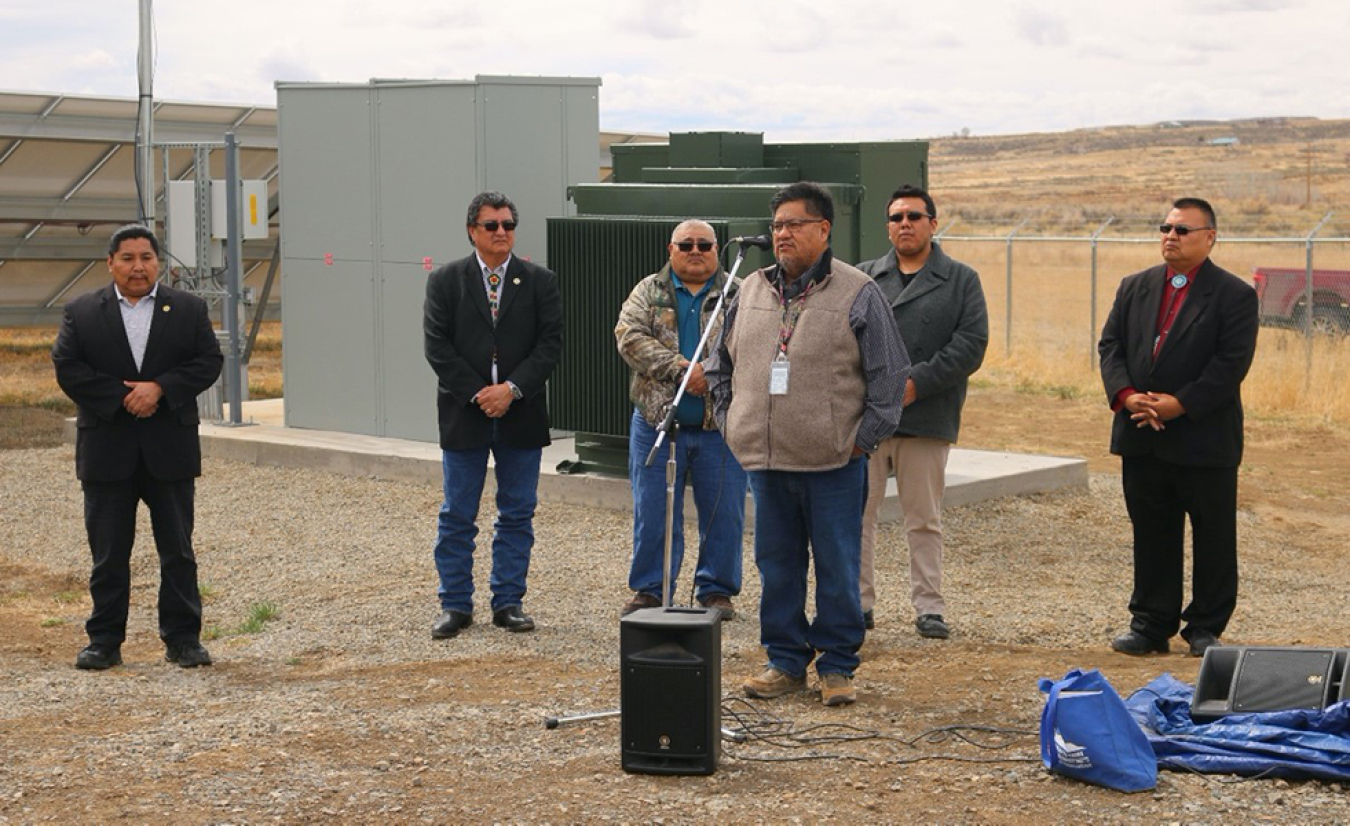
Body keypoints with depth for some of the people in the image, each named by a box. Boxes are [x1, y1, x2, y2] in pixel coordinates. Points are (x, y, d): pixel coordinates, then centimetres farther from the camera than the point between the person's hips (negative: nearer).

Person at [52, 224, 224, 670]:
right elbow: (67, 368, -4)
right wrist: (123, 397, -14)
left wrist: (159, 388, -15)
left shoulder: (189, 309, 6)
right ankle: (104, 641, 12)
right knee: (108, 553, 5)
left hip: (170, 451, 0)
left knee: (178, 550, 5)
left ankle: (183, 638, 13)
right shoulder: (81, 312, 4)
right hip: (106, 453, 0)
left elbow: (209, 361, -2)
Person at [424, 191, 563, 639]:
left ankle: (508, 602, 15)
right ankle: (456, 605, 12)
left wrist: (512, 389, -14)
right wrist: (476, 394, -12)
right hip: (464, 415, -1)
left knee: (517, 515, 6)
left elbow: (550, 344, -2)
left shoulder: (540, 281, 4)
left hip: (521, 415, 1)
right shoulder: (445, 281, 3)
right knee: (457, 517, 4)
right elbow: (438, 347, -4)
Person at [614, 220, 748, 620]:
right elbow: (630, 337, -8)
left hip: (720, 426, 0)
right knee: (653, 513, 5)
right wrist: (680, 368, -18)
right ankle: (649, 590, 17)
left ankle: (717, 590, 17)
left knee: (724, 514, 4)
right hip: (657, 423, 0)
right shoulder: (649, 291, 7)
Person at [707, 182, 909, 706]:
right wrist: (730, 422, 12)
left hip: (834, 464, -4)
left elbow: (889, 375, -3)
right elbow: (721, 367, 21)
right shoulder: (751, 291, 11)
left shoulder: (858, 295, -3)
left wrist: (864, 437, -7)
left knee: (837, 568, 3)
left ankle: (836, 667, 13)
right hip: (765, 461, 5)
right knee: (776, 564, 10)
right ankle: (786, 662, 21)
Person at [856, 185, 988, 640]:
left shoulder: (961, 280, 7)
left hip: (927, 418, -1)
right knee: (857, 513, 3)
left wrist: (917, 383, -12)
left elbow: (971, 344, -3)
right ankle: (859, 603, 12)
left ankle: (929, 607, 13)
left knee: (924, 518, 6)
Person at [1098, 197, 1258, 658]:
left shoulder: (1234, 295, -4)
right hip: (1142, 440, 4)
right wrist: (1125, 395, -12)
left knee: (1213, 537, 4)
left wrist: (1180, 404, -19)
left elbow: (1232, 362, -12)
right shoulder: (1134, 288, 11)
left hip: (1204, 439, -4)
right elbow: (1110, 345, 6)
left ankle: (1206, 628, 15)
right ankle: (1151, 625, 18)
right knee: (1151, 534, 10)